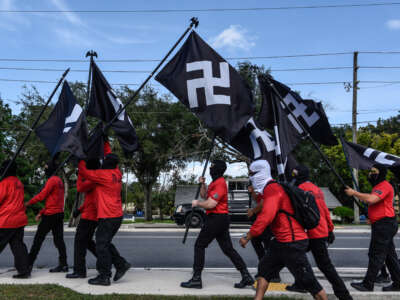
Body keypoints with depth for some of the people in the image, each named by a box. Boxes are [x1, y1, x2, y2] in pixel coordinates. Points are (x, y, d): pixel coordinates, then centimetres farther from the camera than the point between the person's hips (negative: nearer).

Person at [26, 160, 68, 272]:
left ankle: (29, 263, 10)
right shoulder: (59, 181, 18)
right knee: (58, 239, 6)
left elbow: (42, 195, -13)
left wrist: (28, 203, 0)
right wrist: (41, 213, 20)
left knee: (38, 238, 2)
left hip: (51, 214, -8)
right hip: (59, 213, 8)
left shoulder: (52, 180, -11)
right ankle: (63, 264, 3)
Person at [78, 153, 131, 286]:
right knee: (105, 243, 19)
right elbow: (112, 161, 26)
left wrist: (81, 160, 9)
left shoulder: (103, 174, -13)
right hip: (117, 215, 9)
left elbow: (84, 172, -7)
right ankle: (121, 264, 15)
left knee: (101, 245, -2)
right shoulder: (117, 173, 9)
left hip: (107, 217, -8)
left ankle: (104, 276, 2)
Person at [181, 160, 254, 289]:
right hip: (221, 219, 10)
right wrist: (202, 184, 10)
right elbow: (205, 196, 26)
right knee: (228, 248, 11)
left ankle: (196, 279, 2)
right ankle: (246, 276, 12)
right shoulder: (215, 182, 19)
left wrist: (197, 203, -7)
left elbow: (210, 204, -23)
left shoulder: (219, 183, -16)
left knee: (199, 245, -2)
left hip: (216, 219, -10)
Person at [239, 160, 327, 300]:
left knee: (307, 281, 0)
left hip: (292, 243, -10)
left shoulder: (272, 189, -18)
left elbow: (266, 217, -28)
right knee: (264, 269, 13)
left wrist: (247, 237, -23)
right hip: (281, 241, 10)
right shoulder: (272, 188, 13)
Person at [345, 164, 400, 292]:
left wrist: (354, 193, -18)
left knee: (376, 256, -7)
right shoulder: (378, 186, 21)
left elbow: (371, 199, -27)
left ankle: (367, 285, -2)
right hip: (381, 225, 11)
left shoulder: (385, 186, -13)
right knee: (389, 256, 14)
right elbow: (371, 201, 25)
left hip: (384, 224, -11)